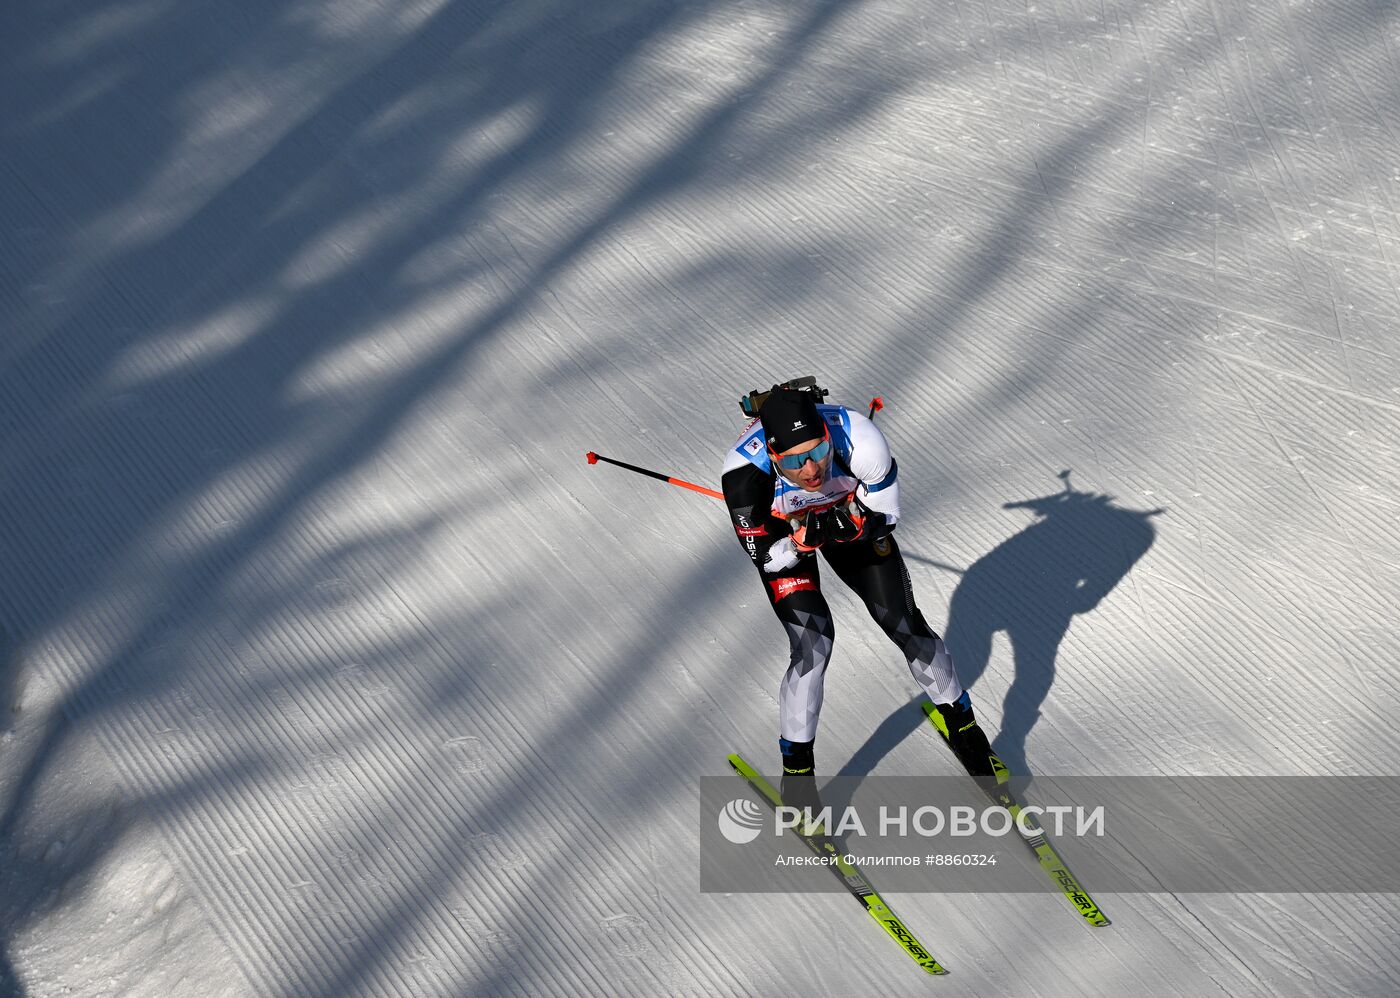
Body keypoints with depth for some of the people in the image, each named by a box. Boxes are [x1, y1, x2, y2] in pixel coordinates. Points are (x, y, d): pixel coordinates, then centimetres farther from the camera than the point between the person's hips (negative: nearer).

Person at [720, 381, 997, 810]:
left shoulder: (858, 438, -39)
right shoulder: (745, 472, -40)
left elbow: (886, 517, -21)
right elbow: (765, 556, -25)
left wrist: (850, 523, -40)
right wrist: (806, 537, -43)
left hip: (850, 513, 2)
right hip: (780, 533, -2)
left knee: (903, 623, 4)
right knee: (813, 642, -16)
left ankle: (961, 723, 30)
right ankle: (796, 770, 5)